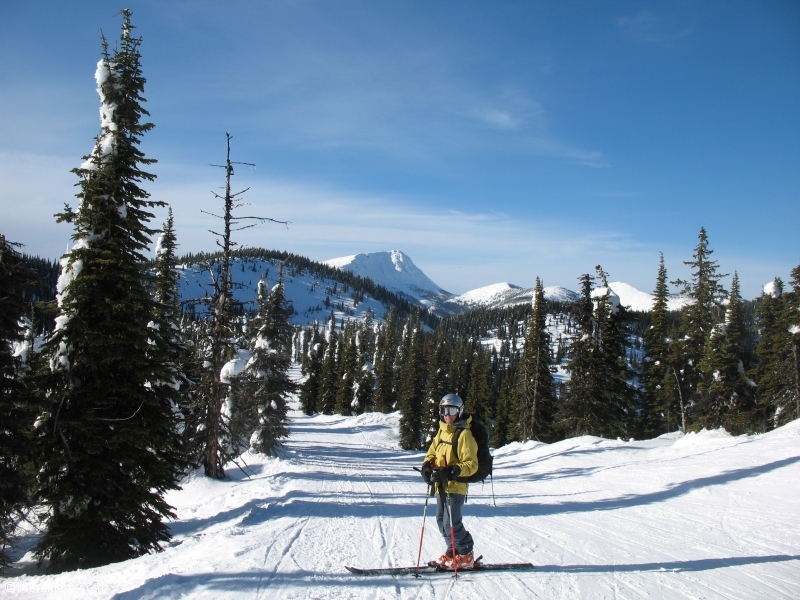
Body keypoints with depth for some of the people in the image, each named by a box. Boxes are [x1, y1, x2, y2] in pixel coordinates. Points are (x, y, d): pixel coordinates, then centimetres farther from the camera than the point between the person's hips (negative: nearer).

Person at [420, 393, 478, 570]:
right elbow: (432, 452, 18)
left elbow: (471, 464, -16)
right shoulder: (442, 431, 11)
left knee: (451, 523, -7)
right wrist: (427, 466, -3)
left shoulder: (464, 434, -13)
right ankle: (453, 552, 30)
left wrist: (453, 471, -30)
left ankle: (466, 556, 10)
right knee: (441, 520, 15)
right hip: (441, 484, 8)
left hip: (456, 485, -8)